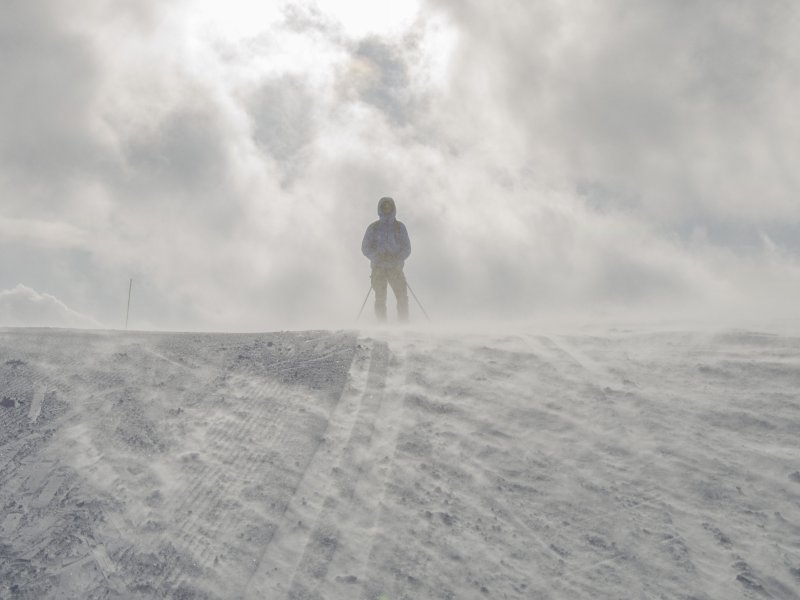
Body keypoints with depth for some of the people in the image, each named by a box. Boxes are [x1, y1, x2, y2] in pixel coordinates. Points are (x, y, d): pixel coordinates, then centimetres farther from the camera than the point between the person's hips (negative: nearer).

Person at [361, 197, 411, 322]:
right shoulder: (373, 228, 7)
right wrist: (377, 255, -15)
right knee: (380, 300, -4)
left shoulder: (400, 227, 8)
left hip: (395, 268, 0)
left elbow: (407, 249, 5)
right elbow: (365, 248, 5)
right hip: (378, 268, 0)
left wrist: (396, 257, -15)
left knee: (402, 297, -12)